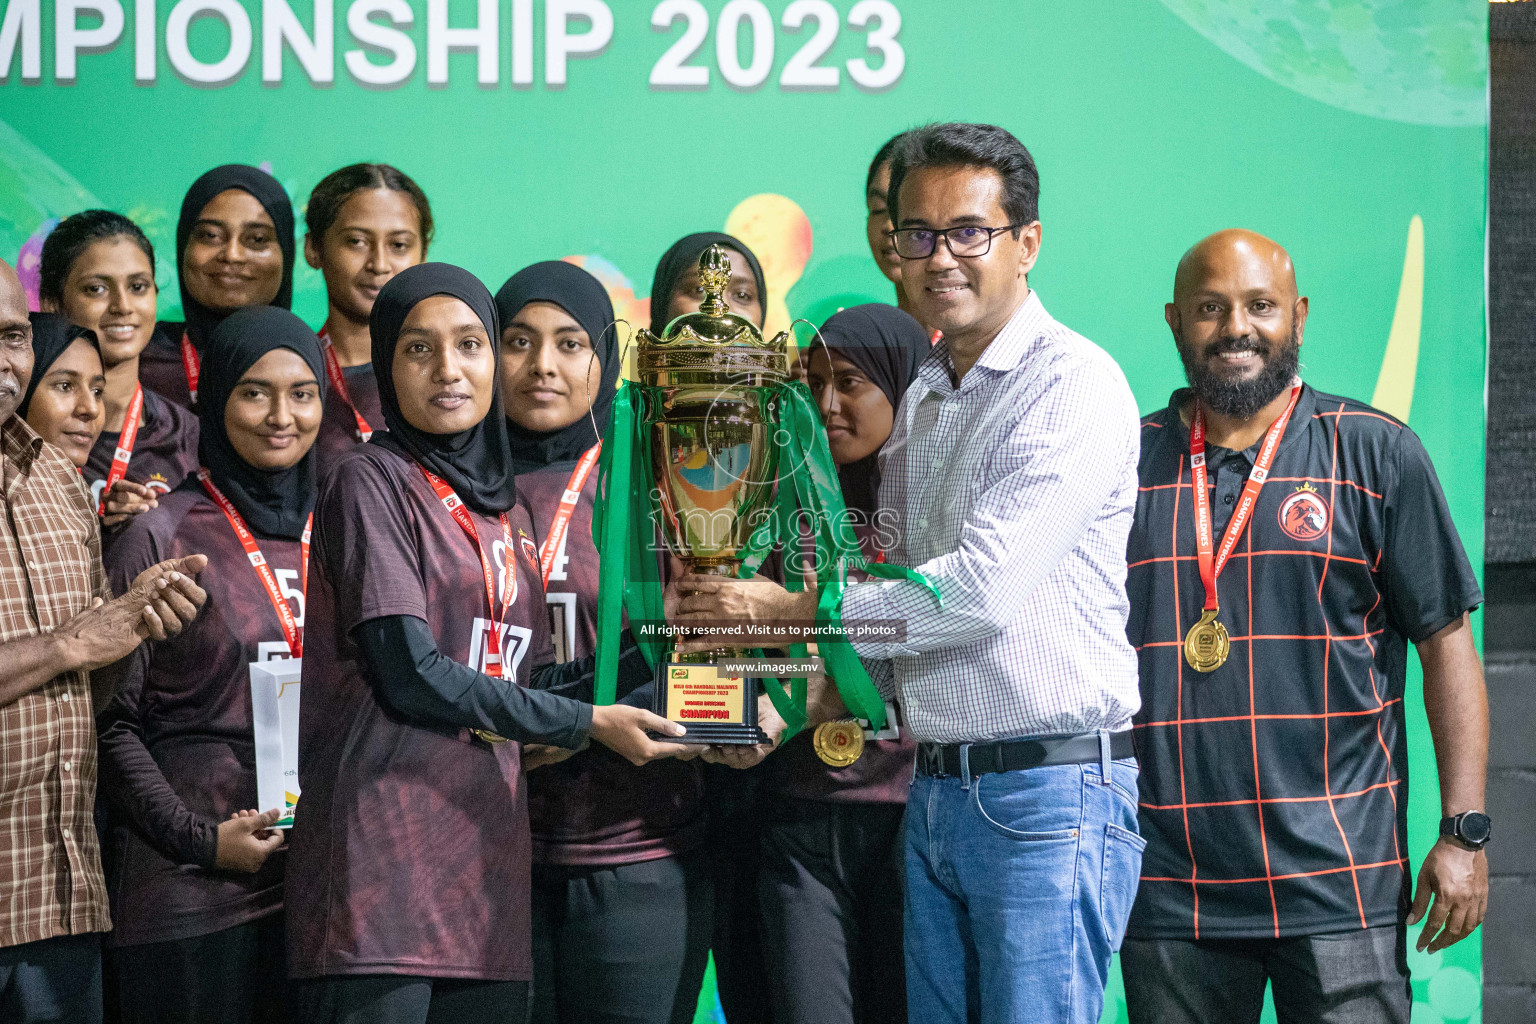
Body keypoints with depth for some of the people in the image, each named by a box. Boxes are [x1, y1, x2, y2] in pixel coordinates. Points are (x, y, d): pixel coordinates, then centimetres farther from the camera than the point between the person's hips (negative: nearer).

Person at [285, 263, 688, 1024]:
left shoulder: (505, 513, 21)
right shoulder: (372, 482, -1)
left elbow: (520, 684, 16)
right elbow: (410, 676, -10)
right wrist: (588, 724, -4)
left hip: (487, 861, 7)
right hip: (382, 866, -7)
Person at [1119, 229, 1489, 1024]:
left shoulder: (1376, 455, 3)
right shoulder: (1127, 463, 8)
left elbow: (1446, 644, 1)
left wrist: (1464, 832, -4)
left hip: (1338, 890, -2)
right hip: (1167, 891, 2)